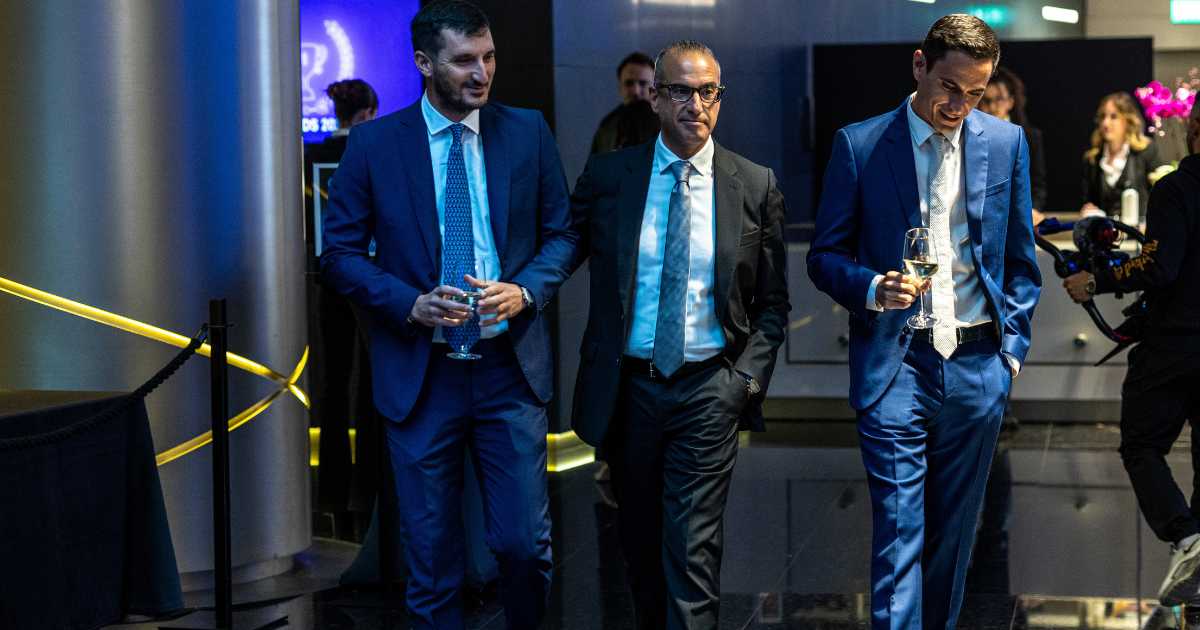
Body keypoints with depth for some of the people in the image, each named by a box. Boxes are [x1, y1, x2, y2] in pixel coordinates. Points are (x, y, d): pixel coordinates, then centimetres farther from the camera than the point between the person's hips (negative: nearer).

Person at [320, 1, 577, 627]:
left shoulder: (527, 132, 3)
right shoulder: (374, 143, -2)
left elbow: (562, 232, 9)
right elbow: (340, 252, 1)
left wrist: (524, 291, -10)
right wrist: (410, 303, -14)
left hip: (509, 368, 1)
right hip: (419, 374, -1)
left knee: (525, 544, 1)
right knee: (430, 558, 6)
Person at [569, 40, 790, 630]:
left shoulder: (756, 187, 0)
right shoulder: (606, 176, 0)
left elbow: (773, 303, 5)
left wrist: (748, 378, -5)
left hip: (709, 388, -2)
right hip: (627, 387, 2)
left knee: (693, 553, -8)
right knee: (639, 543, 14)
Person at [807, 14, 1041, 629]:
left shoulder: (1006, 143, 5)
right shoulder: (859, 145, -3)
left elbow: (1021, 258, 13)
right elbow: (825, 256, 1)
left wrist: (1013, 347, 8)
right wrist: (874, 288, -18)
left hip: (978, 367, 3)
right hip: (895, 365, -3)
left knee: (954, 532, 12)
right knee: (898, 532, -7)